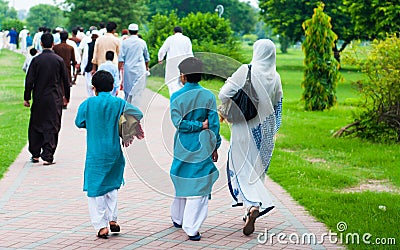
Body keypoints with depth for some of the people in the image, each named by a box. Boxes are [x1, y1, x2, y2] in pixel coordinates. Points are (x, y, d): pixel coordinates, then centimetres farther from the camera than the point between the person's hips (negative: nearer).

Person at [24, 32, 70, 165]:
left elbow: (29, 80, -6)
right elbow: (65, 80, 2)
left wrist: (26, 98, 2)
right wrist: (66, 96, 15)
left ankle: (35, 155, 19)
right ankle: (47, 156, -2)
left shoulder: (36, 60, -6)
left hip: (39, 99, 0)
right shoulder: (59, 60, -4)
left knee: (35, 126, 14)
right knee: (51, 128, 3)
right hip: (55, 99, 0)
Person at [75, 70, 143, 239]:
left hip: (95, 154, -2)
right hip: (114, 153, 2)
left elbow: (79, 123, 5)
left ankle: (101, 226, 0)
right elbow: (138, 114, 3)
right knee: (111, 186, 21)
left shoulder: (88, 104, -6)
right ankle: (112, 219, 14)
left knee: (95, 189, 4)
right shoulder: (119, 103, -3)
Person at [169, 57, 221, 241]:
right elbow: (214, 124, -2)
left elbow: (178, 123, -12)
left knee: (182, 182, 19)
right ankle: (191, 228, -4)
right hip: (202, 147, -1)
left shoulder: (176, 97, -5)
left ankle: (178, 218, 36)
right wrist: (215, 147, 6)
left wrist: (200, 125, -3)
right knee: (198, 186, 0)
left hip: (183, 148, 1)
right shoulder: (208, 96, -3)